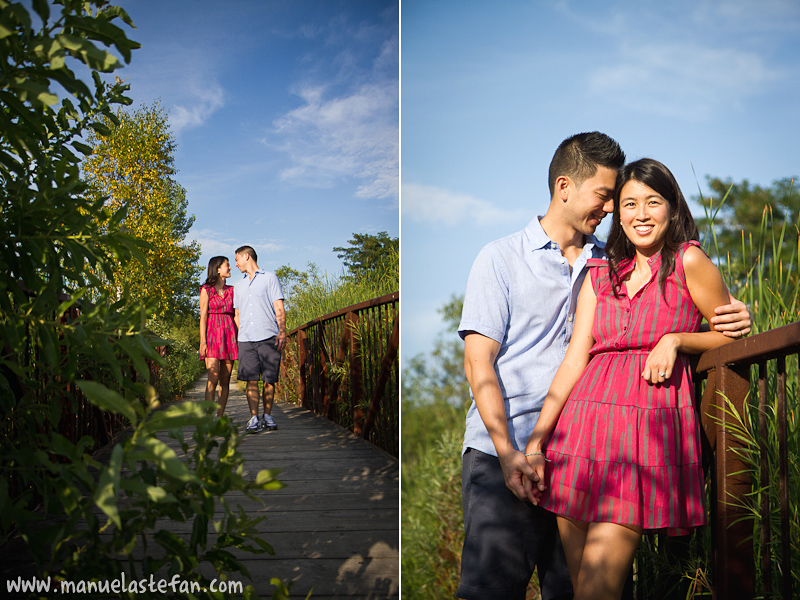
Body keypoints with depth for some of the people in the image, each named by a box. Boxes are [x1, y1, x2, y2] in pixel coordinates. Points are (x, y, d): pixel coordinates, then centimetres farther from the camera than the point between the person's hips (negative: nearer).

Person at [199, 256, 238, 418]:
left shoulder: (231, 290, 16)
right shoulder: (206, 289, 5)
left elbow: (235, 315, 15)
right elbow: (203, 316, -1)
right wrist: (203, 341, -9)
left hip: (229, 334, 4)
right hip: (213, 333, -4)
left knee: (225, 380, 1)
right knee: (213, 378, -15)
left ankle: (220, 417, 5)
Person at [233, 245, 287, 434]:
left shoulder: (269, 278, 8)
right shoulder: (238, 285, 23)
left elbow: (279, 308, 1)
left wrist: (282, 332, -11)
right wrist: (238, 336, 13)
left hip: (269, 338, -3)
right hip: (246, 339, 3)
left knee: (270, 379, -2)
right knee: (251, 379, -5)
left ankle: (267, 416, 8)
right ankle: (254, 418, -3)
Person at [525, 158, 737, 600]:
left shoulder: (689, 261, 6)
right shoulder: (599, 276, 17)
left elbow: (733, 336, 13)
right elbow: (575, 359, 9)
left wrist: (676, 339, -6)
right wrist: (535, 441, -1)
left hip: (650, 426, -4)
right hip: (582, 421, 4)